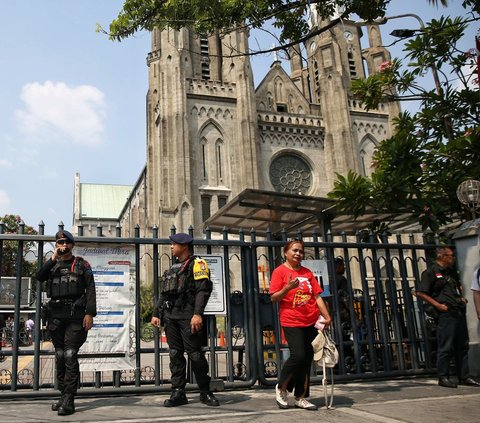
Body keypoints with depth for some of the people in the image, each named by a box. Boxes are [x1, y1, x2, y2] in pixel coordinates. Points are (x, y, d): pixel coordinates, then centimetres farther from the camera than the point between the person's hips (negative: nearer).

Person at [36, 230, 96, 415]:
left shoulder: (81, 264, 6)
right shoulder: (51, 264, 16)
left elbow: (90, 289, -1)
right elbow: (39, 277, -5)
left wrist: (90, 313, -11)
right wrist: (53, 259, -13)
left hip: (75, 315, -4)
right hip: (56, 315, 4)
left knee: (70, 356, -9)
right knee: (60, 356, 9)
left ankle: (68, 400, -8)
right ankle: (63, 395, 18)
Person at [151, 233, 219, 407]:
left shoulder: (196, 264, -3)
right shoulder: (173, 268, 21)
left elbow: (203, 290, -14)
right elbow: (163, 294, 24)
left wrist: (198, 314, -24)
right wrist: (156, 314, 16)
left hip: (188, 317, -7)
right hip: (170, 317, 7)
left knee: (195, 355, -4)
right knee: (175, 355, 7)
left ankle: (205, 392, 10)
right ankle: (178, 393, 13)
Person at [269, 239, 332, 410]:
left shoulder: (307, 273, 12)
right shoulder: (280, 271, -3)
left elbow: (317, 296, 9)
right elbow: (273, 298, -6)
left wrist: (327, 316, 0)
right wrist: (287, 288, -22)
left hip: (311, 322, 5)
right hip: (292, 322, -5)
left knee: (307, 359, 6)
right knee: (298, 355, -15)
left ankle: (301, 397, 18)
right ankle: (281, 388, 9)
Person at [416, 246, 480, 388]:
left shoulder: (452, 272, 18)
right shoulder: (430, 272, -6)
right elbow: (420, 293, -11)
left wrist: (462, 298, 16)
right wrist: (438, 305, -15)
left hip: (459, 312, 8)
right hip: (446, 314, -8)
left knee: (462, 346, 12)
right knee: (446, 347, -4)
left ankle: (464, 376, 20)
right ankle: (443, 377, 6)